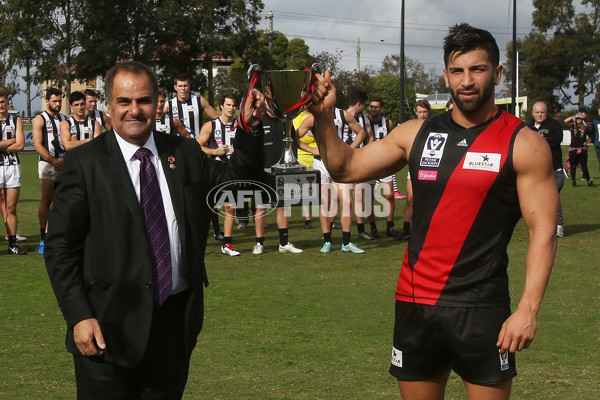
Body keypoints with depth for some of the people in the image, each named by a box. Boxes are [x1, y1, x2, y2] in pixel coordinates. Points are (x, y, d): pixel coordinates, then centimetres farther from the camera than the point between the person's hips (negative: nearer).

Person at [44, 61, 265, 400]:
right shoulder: (84, 163, -4)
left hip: (176, 321, 4)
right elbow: (60, 248, -6)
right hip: (109, 327, -4)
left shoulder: (185, 153, 8)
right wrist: (79, 317, -13)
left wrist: (251, 129, -4)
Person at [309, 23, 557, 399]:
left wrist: (528, 309, -16)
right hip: (415, 303, 4)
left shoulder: (524, 144, -5)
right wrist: (324, 118, -3)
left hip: (481, 310, -4)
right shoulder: (417, 134, 7)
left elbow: (544, 232, -8)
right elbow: (346, 168, 13)